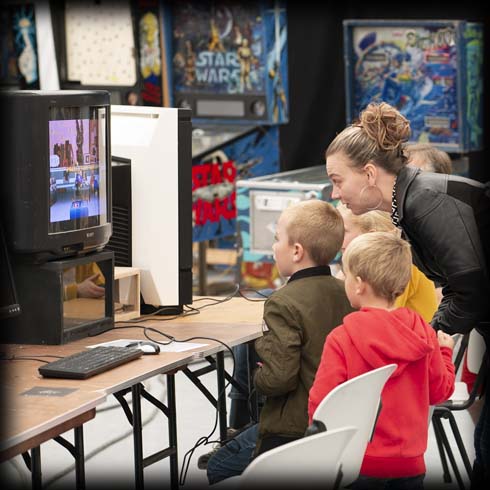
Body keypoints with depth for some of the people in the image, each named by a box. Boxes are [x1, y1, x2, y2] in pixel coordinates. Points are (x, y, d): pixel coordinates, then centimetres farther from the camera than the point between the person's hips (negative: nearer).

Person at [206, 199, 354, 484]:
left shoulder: (284, 303, -22)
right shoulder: (346, 294, 0)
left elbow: (278, 378, -26)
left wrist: (258, 377, -3)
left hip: (293, 429, -8)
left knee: (218, 468, 12)